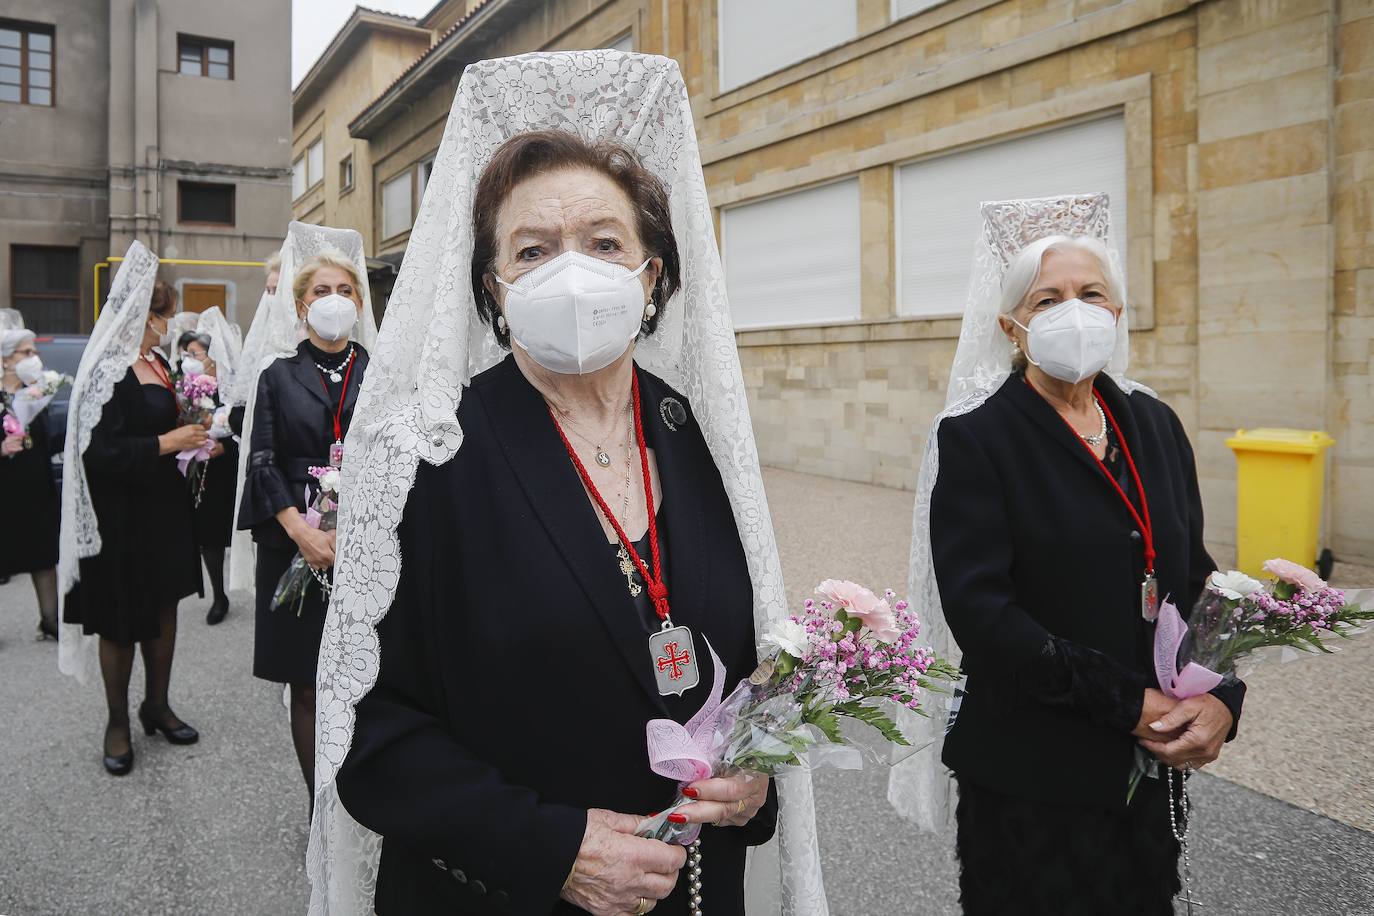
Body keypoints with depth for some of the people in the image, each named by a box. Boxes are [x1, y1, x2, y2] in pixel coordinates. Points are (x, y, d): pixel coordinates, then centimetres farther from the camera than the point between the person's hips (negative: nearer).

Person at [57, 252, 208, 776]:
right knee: (122, 623, 5)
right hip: (123, 514, -8)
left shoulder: (160, 365, 9)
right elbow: (99, 451, -23)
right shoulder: (109, 371, -17)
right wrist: (165, 443, -20)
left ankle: (157, 706, 30)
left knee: (165, 609, 15)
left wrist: (193, 440, 5)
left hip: (165, 506, 8)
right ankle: (117, 723, 21)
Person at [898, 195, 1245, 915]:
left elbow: (1197, 578, 7)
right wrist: (1127, 703, -19)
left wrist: (1221, 699, -10)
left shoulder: (1155, 424, 4)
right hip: (1033, 776, -5)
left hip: (1156, 766, 5)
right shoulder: (975, 437, -13)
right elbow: (977, 610, -20)